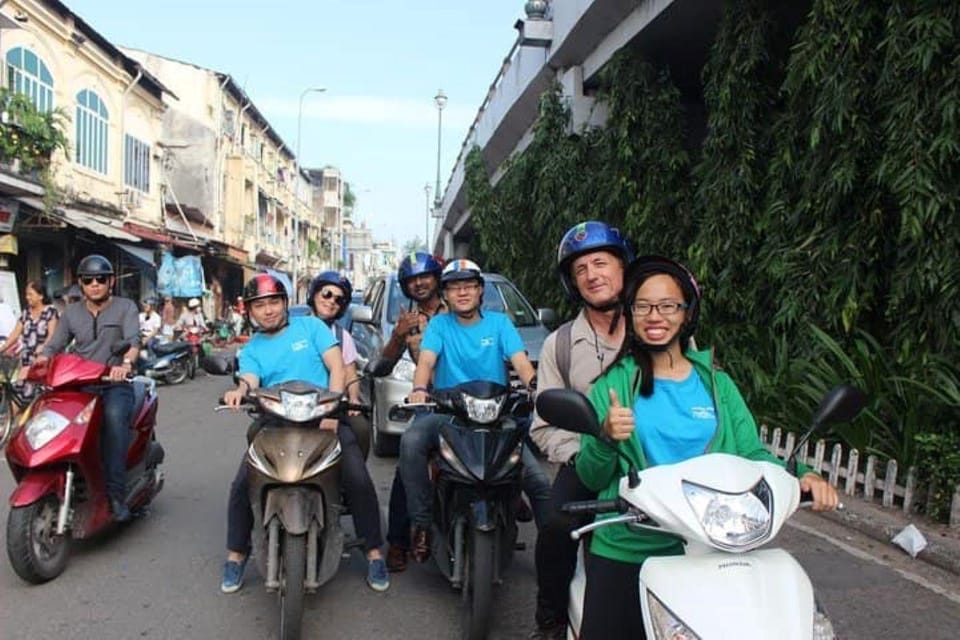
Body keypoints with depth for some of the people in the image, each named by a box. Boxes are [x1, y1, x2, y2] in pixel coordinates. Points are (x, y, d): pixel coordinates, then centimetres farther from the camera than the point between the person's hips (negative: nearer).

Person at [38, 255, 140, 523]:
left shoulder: (125, 307, 4)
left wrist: (126, 363, -35)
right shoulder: (71, 312, 16)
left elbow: (133, 339, -13)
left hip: (115, 384, -4)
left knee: (114, 416, -35)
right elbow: (53, 346, 11)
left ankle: (115, 493, -34)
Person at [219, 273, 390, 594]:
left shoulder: (310, 326, 8)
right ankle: (235, 555, 9)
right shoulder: (251, 349, 15)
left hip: (324, 417, -2)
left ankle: (374, 553, -2)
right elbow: (250, 380, -6)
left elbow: (337, 367, 0)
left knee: (359, 480, -19)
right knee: (242, 485, -13)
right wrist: (240, 390, -32)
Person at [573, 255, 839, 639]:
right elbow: (590, 478, -3)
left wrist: (799, 476, -15)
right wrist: (605, 437, -22)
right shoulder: (613, 384, -1)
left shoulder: (716, 383, 7)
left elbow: (752, 454, 3)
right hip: (625, 551, -2)